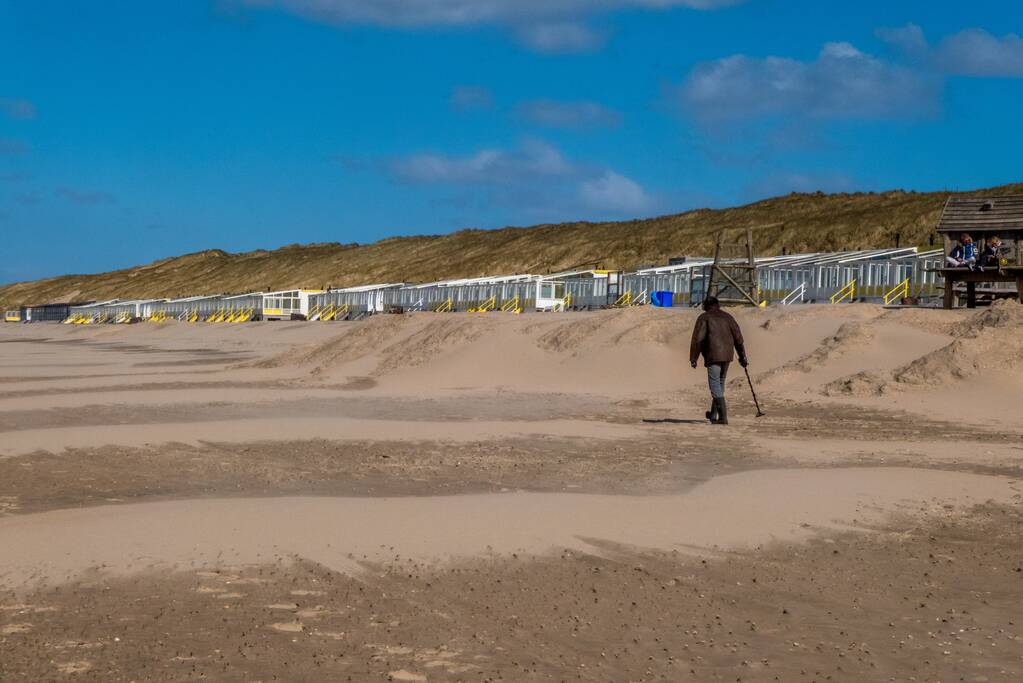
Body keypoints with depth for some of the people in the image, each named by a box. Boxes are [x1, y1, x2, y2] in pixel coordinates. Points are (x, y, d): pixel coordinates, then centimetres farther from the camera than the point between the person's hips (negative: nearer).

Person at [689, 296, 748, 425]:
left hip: (713, 356, -5)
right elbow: (738, 337, 10)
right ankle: (713, 414, 29)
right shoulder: (727, 317, 15)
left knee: (715, 386, -5)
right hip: (727, 356, 5)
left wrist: (693, 358, -4)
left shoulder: (704, 317, 2)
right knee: (720, 383, 19)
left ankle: (723, 417, -15)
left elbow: (697, 339, -6)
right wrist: (742, 357, 14)